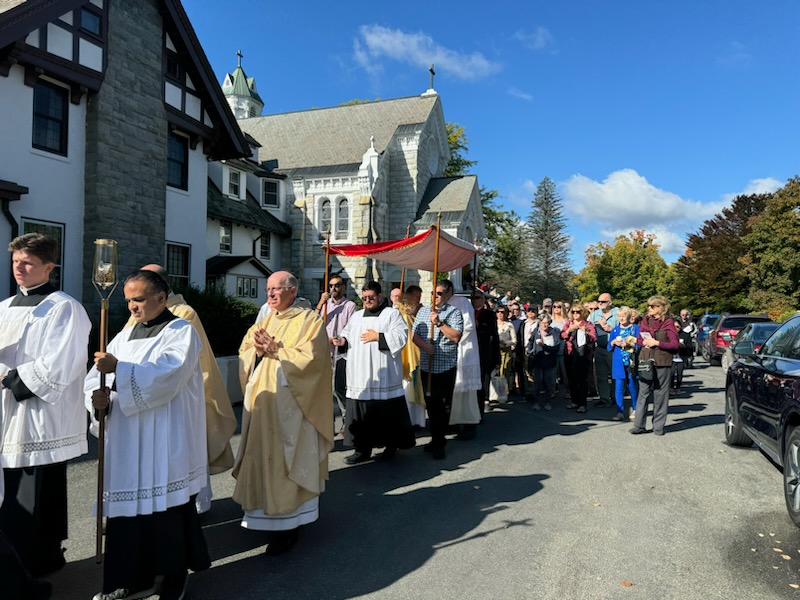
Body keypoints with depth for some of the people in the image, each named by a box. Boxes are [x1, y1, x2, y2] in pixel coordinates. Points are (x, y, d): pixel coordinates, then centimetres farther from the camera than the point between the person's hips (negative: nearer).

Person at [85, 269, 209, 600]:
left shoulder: (181, 331, -4)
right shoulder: (125, 335, 15)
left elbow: (167, 375, -20)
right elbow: (97, 375, 7)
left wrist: (119, 369, -24)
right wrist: (98, 398, -14)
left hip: (165, 442, -6)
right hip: (126, 441, 6)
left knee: (167, 507, 1)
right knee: (129, 505, 9)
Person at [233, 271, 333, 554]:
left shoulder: (309, 320, -4)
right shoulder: (264, 322, 15)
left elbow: (308, 359, -16)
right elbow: (243, 356, 10)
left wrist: (275, 351, -15)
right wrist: (258, 351, -10)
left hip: (289, 406, -6)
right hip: (260, 403, 6)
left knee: (284, 462, -2)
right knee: (262, 458, 11)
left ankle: (287, 527, 8)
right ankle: (263, 514, 27)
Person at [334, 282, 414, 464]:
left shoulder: (392, 314, 1)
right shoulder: (356, 316, 18)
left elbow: (401, 337, -10)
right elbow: (347, 333, 19)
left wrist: (378, 336, -13)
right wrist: (343, 340, -3)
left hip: (384, 378, -4)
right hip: (360, 377, 5)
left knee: (387, 413, 4)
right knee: (360, 414, 4)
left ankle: (391, 445, 23)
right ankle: (363, 449, 15)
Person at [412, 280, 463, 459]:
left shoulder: (454, 312, -2)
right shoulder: (423, 311, 11)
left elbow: (456, 337, -13)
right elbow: (415, 335, 5)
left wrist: (439, 323, -18)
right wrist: (424, 345, -14)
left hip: (445, 367, -4)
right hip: (426, 365, 4)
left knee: (443, 406, 1)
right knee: (430, 404, 11)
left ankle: (439, 443, 13)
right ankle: (436, 438, 26)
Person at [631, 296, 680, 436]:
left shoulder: (668, 323, -3)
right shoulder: (645, 321, 10)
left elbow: (675, 344, -8)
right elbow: (639, 339, 16)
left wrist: (657, 343, -15)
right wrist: (644, 342, -6)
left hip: (662, 363, -3)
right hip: (645, 361, 4)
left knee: (660, 394, 3)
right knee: (643, 393, 4)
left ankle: (658, 426, 13)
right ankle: (639, 425, 8)